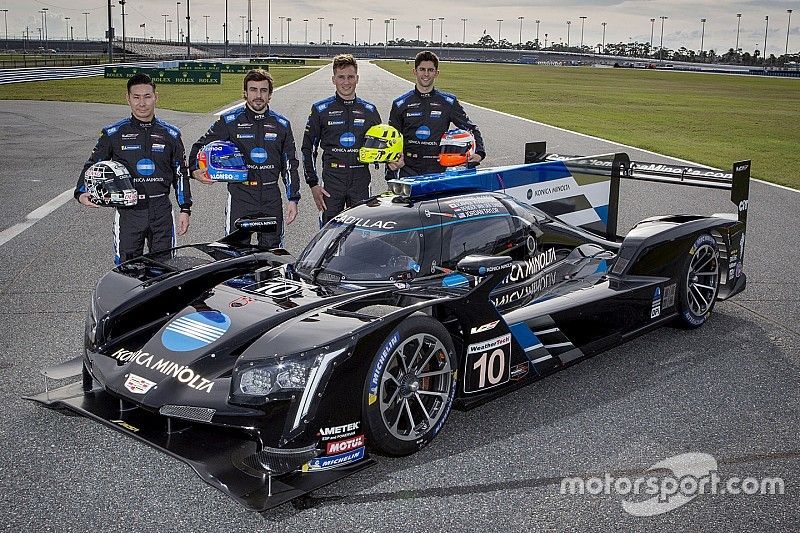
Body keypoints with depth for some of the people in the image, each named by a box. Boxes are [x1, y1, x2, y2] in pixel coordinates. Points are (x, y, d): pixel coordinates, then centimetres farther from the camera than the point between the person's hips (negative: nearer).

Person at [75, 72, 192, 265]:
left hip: (161, 211, 1)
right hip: (128, 211, -1)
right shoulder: (114, 134, 4)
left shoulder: (170, 134, 8)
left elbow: (180, 173, 13)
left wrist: (185, 209, 8)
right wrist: (82, 193, -10)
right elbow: (92, 165, 7)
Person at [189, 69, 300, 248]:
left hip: (271, 198, 2)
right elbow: (200, 146, 10)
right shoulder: (229, 121, 2)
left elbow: (290, 165, 13)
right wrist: (195, 170, -10)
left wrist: (293, 199, 8)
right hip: (240, 196, -2)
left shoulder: (281, 124, 9)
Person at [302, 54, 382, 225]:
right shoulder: (321, 110, 4)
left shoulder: (369, 111, 10)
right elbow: (308, 148, 5)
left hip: (360, 182, 2)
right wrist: (313, 184, -2)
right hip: (331, 182, -2)